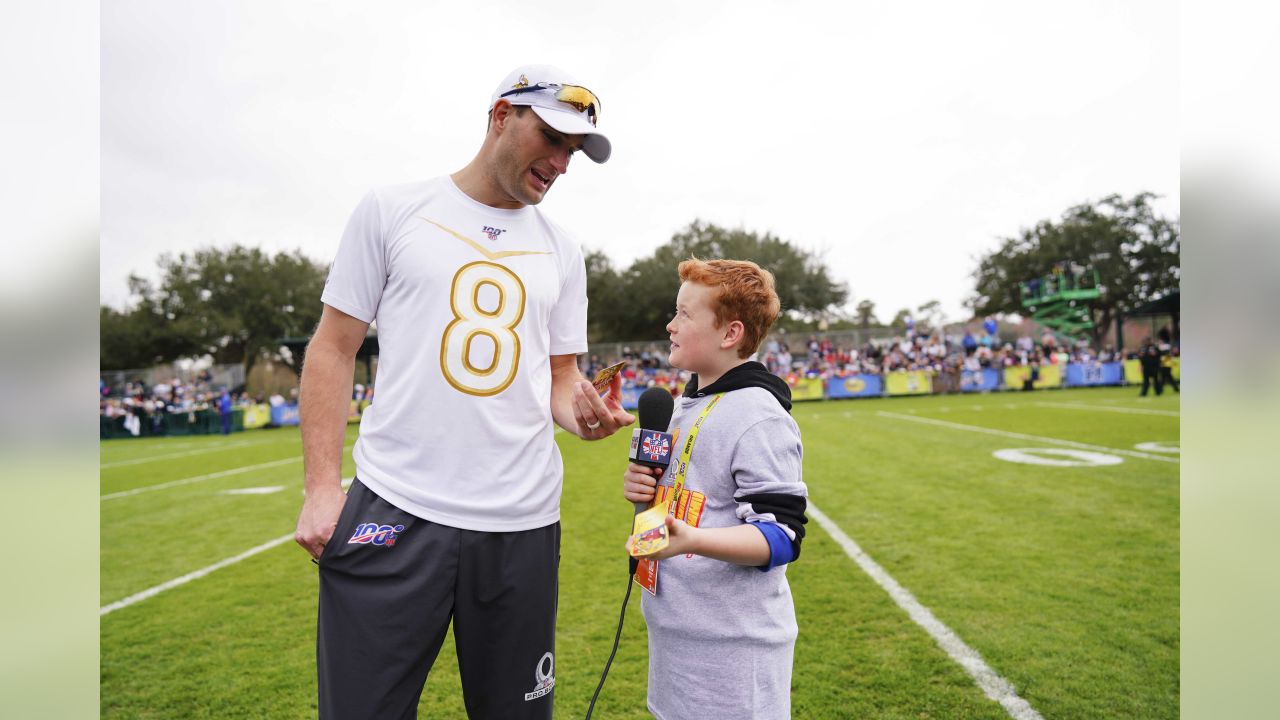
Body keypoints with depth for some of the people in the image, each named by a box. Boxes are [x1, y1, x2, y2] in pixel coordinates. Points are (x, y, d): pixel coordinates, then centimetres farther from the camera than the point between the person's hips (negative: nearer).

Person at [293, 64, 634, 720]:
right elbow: (333, 348, 3)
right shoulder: (392, 210, 4)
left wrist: (581, 411, -8)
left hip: (522, 523, 3)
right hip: (393, 513, -2)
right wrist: (322, 486, -5)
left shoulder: (562, 251, 12)